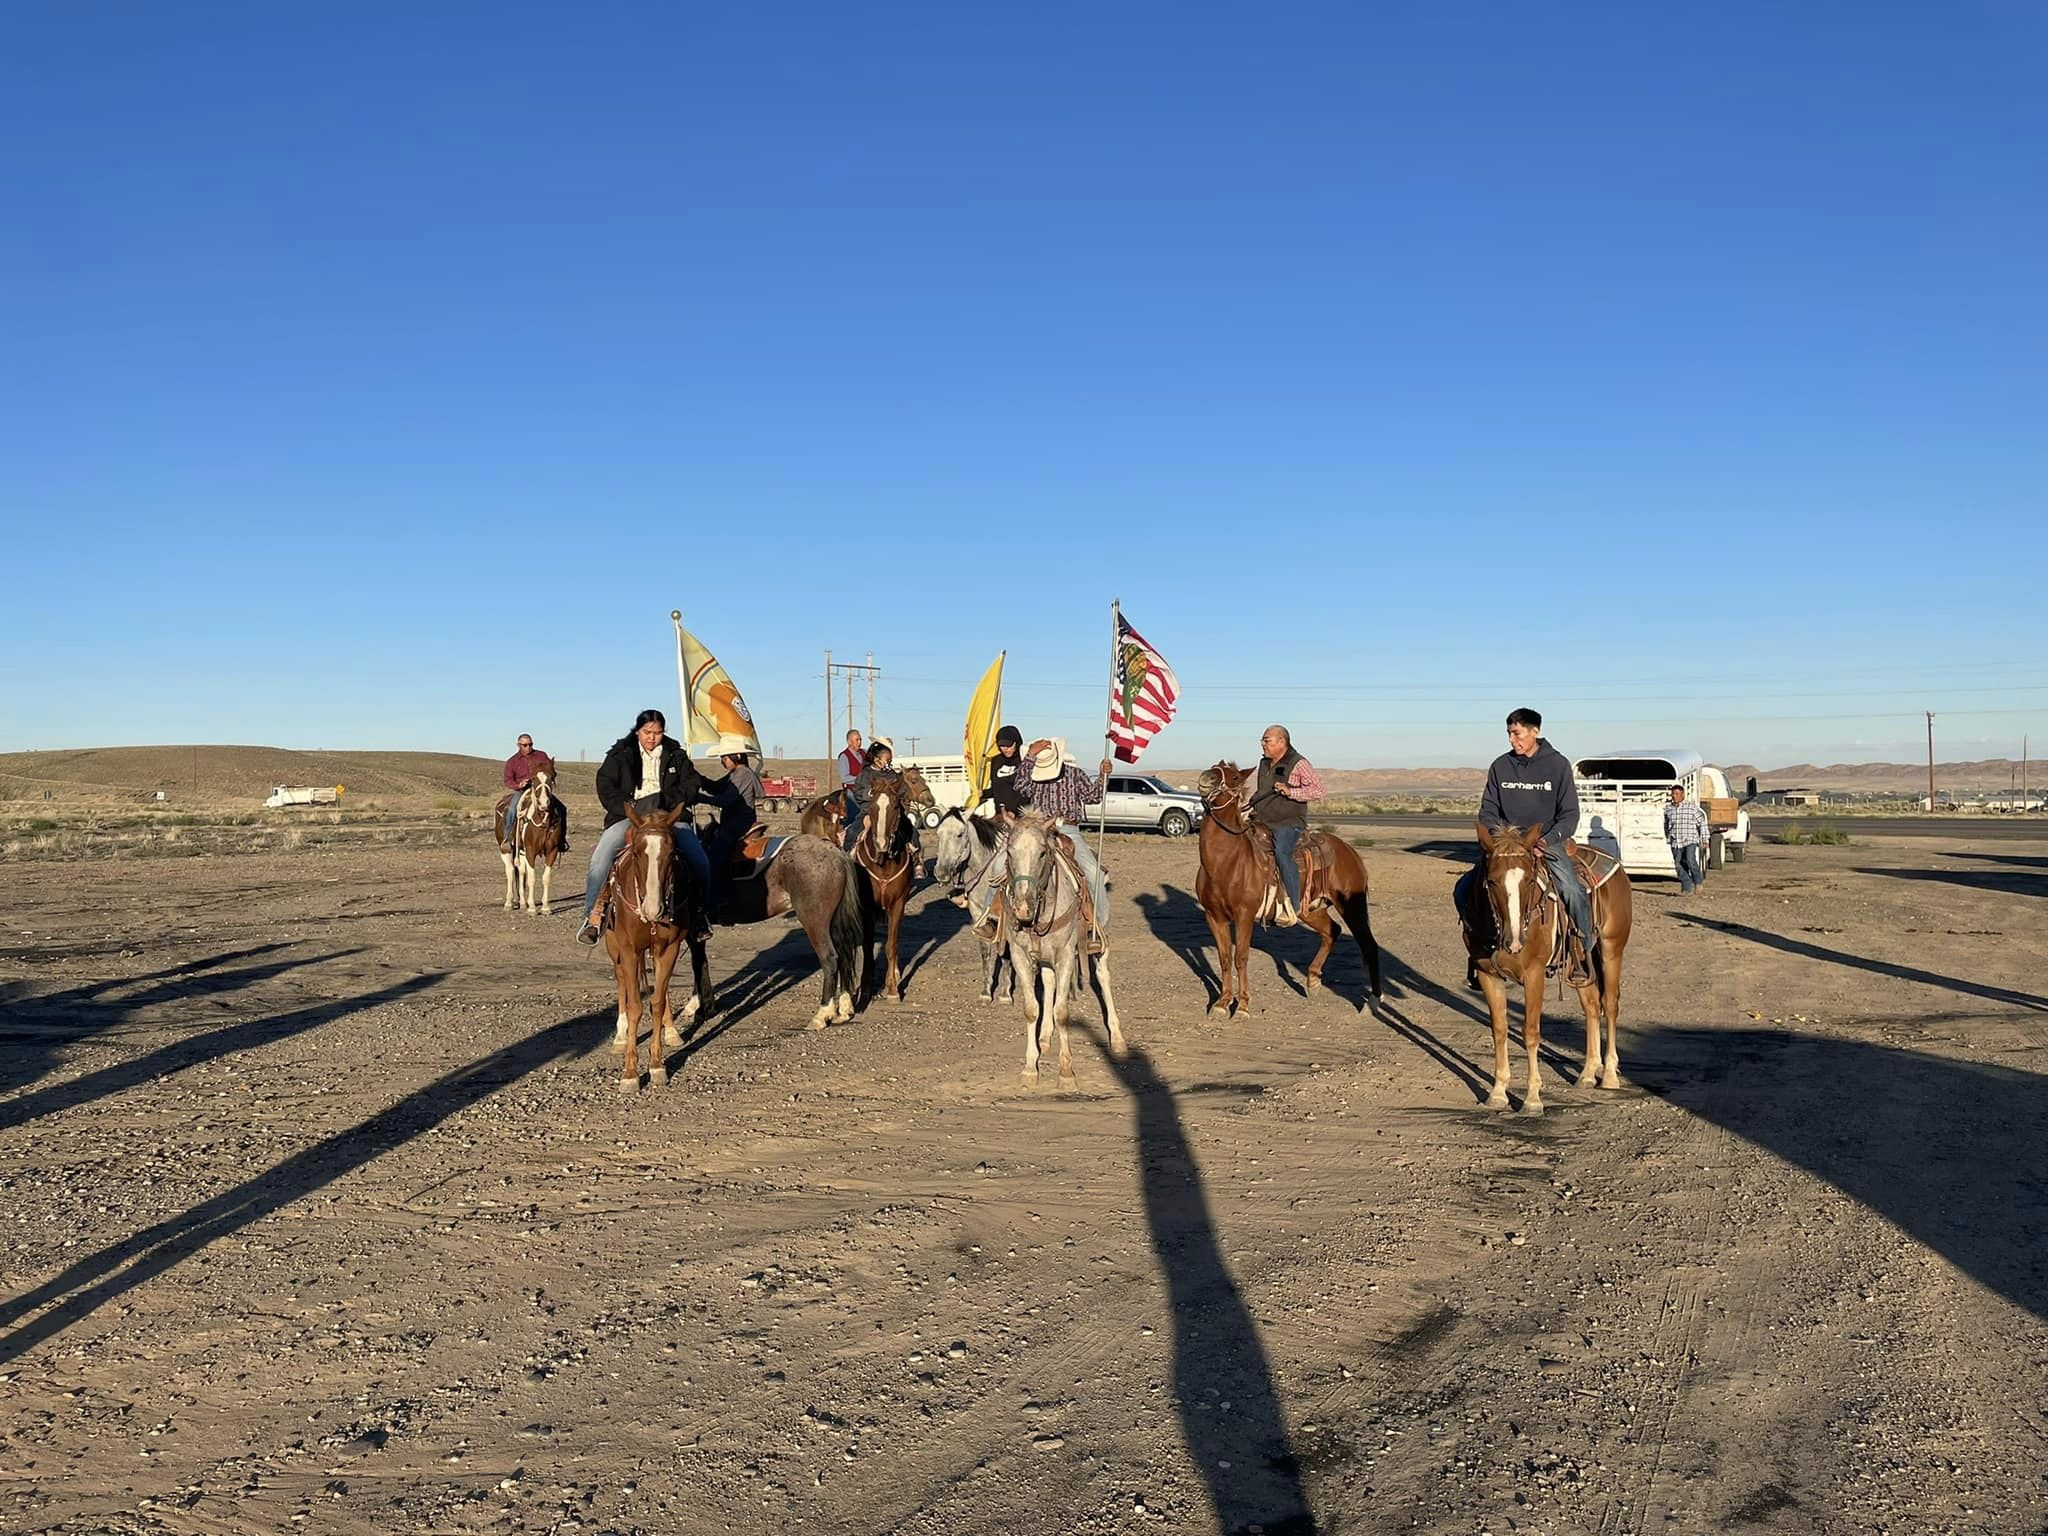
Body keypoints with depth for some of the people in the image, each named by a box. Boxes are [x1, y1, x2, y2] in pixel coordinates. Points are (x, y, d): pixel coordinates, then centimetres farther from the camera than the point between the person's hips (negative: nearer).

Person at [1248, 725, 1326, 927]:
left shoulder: (1299, 764, -7)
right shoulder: (1264, 763, 15)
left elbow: (1319, 789, -12)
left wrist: (1291, 792, -21)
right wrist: (1251, 803, 10)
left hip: (1288, 822, -8)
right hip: (1261, 820, 8)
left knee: (1281, 852, -30)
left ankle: (1293, 908, -25)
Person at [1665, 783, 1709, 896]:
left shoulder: (1692, 807, -1)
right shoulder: (1668, 809, 10)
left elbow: (1702, 823, 2)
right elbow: (1666, 825, 25)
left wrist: (1704, 840, 1)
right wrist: (1668, 839, 25)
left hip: (1690, 841, -4)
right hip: (1675, 843, 4)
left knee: (1690, 860, -21)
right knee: (1679, 866, 1)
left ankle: (1699, 881, 2)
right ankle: (1686, 889, 10)